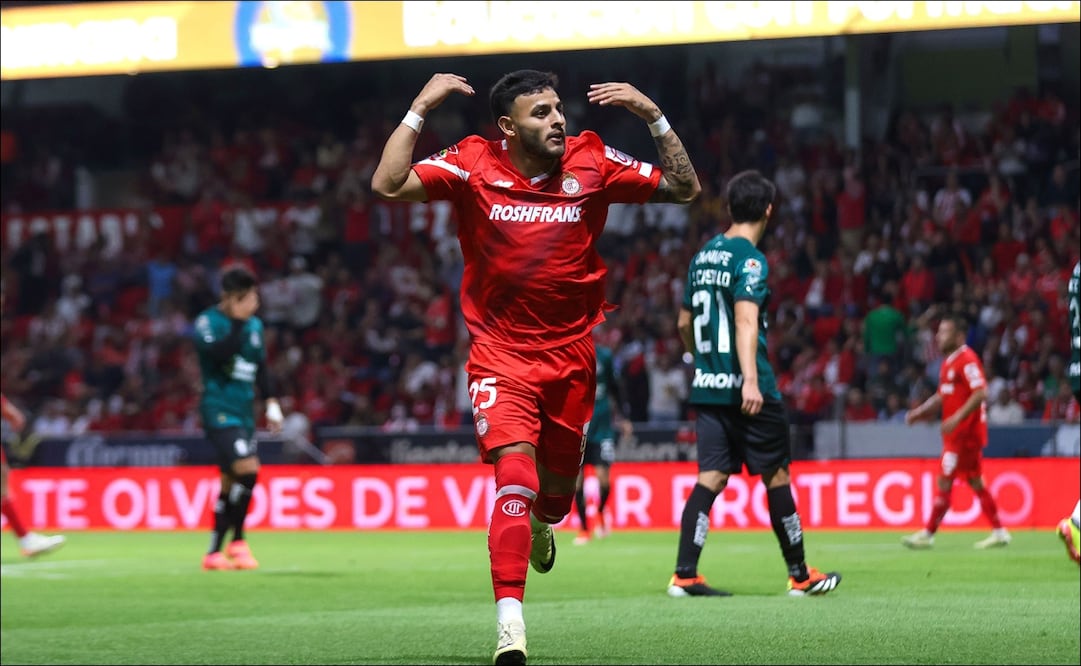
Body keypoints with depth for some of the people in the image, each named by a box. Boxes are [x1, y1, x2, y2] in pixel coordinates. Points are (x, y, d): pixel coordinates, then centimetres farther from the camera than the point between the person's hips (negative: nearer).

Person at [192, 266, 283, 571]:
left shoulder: (254, 325, 14)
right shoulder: (208, 322, -7)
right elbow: (219, 352, -25)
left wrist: (271, 401, 18)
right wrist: (238, 321, -23)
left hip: (244, 412, 8)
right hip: (219, 410, -8)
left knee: (231, 483, 9)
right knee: (247, 468, -22)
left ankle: (215, 552, 15)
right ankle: (237, 541, -7)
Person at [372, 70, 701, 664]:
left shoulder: (591, 162, -3)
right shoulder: (473, 165, -8)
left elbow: (684, 188, 1)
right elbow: (388, 185, -18)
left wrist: (654, 118, -10)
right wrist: (419, 110, -20)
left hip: (571, 355, 3)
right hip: (500, 355, -3)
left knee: (559, 483, 16)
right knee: (515, 476, -22)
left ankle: (542, 526, 56)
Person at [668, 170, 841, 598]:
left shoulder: (703, 256, 13)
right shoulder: (750, 260, -10)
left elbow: (684, 323, 22)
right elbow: (746, 320, -23)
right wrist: (750, 380, -32)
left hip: (706, 386, 7)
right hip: (748, 391, -7)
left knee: (711, 477, 3)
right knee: (776, 475, 4)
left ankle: (684, 575, -9)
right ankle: (799, 575, 13)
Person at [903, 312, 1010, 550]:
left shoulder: (967, 359, -15)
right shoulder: (948, 362, 15)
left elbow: (980, 393, -23)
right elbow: (942, 396, 23)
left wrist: (957, 417, -28)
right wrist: (920, 412, 11)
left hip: (965, 431, -10)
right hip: (957, 432, 10)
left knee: (944, 481, -7)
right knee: (975, 481, 12)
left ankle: (928, 534, -3)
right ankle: (999, 532, 15)